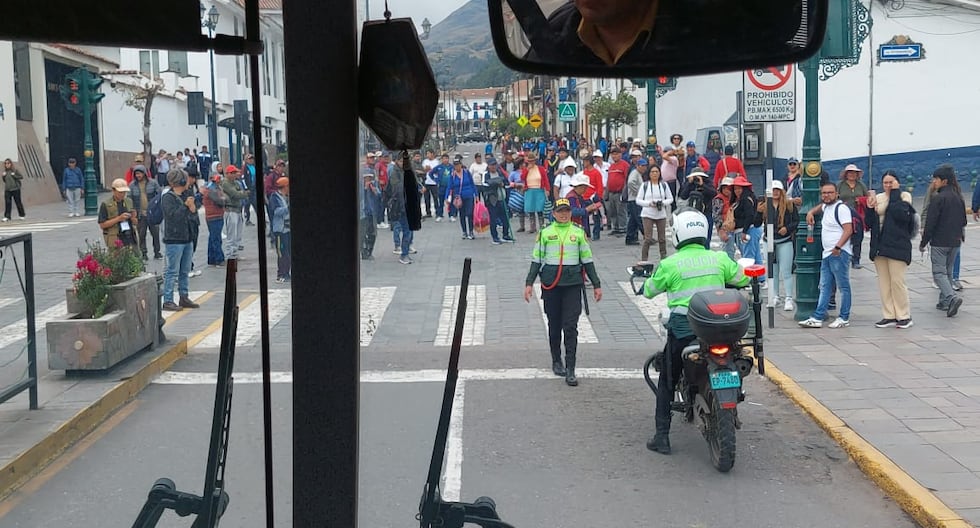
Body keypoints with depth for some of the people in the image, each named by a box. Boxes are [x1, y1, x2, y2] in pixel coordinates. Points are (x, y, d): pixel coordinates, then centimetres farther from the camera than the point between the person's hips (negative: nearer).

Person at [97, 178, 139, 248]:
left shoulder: (129, 202, 12)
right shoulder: (105, 204, -2)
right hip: (116, 242, -4)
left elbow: (135, 223, 16)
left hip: (131, 240, 4)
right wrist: (119, 218, -16)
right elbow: (102, 225, -7)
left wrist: (133, 218, -7)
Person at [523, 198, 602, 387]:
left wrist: (596, 285, 13)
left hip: (573, 285, -1)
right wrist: (529, 283, 1)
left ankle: (570, 370, -7)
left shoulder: (579, 233, 7)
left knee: (571, 327, -7)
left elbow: (588, 261, 12)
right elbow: (536, 260, 8)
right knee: (554, 326, 12)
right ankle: (556, 361, 30)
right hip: (551, 286, 1)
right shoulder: (545, 233, 6)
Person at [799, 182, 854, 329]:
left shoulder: (841, 208, -10)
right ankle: (817, 318, 8)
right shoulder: (826, 206, 17)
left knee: (843, 286, -1)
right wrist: (811, 212, 23)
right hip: (827, 253, 10)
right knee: (825, 287, 8)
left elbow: (848, 230, -18)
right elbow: (820, 206, 43)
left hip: (839, 253, -10)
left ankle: (844, 318, 4)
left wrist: (838, 247, -26)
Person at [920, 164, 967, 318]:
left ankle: (952, 297, -23)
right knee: (948, 271, 17)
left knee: (939, 272, -4)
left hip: (939, 242, -7)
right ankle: (945, 302, 21)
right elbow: (963, 221, 16)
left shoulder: (938, 198, -15)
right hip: (955, 242, 7)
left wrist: (923, 242, -7)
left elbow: (930, 223, -15)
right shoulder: (959, 198, 8)